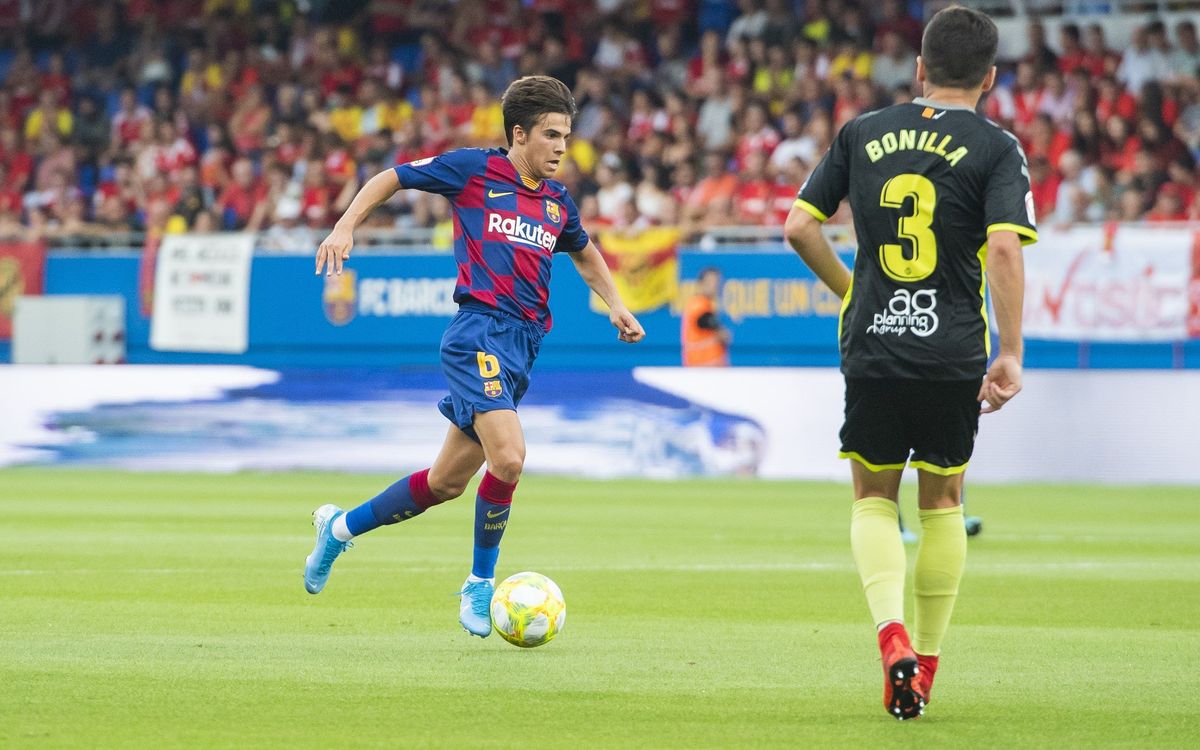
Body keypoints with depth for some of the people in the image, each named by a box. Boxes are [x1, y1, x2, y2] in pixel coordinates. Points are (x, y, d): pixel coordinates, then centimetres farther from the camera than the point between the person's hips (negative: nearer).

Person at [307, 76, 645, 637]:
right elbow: (391, 179, 7)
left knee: (446, 483, 10)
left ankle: (342, 527, 32)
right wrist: (345, 226, -5)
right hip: (479, 332, -7)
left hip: (524, 340, 7)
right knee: (508, 456, -24)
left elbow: (584, 254, 36)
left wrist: (615, 306, 23)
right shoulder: (474, 170, -2)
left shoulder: (558, 202, 15)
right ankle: (480, 586, -6)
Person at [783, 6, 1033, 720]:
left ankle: (892, 633, -12)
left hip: (871, 346, 1)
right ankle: (927, 660, 17)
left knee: (874, 499, 13)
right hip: (954, 353, -1)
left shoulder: (863, 133, 6)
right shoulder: (996, 148, -3)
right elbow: (1003, 247, -16)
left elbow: (799, 226, 6)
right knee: (942, 502, 16)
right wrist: (1011, 354, -15)